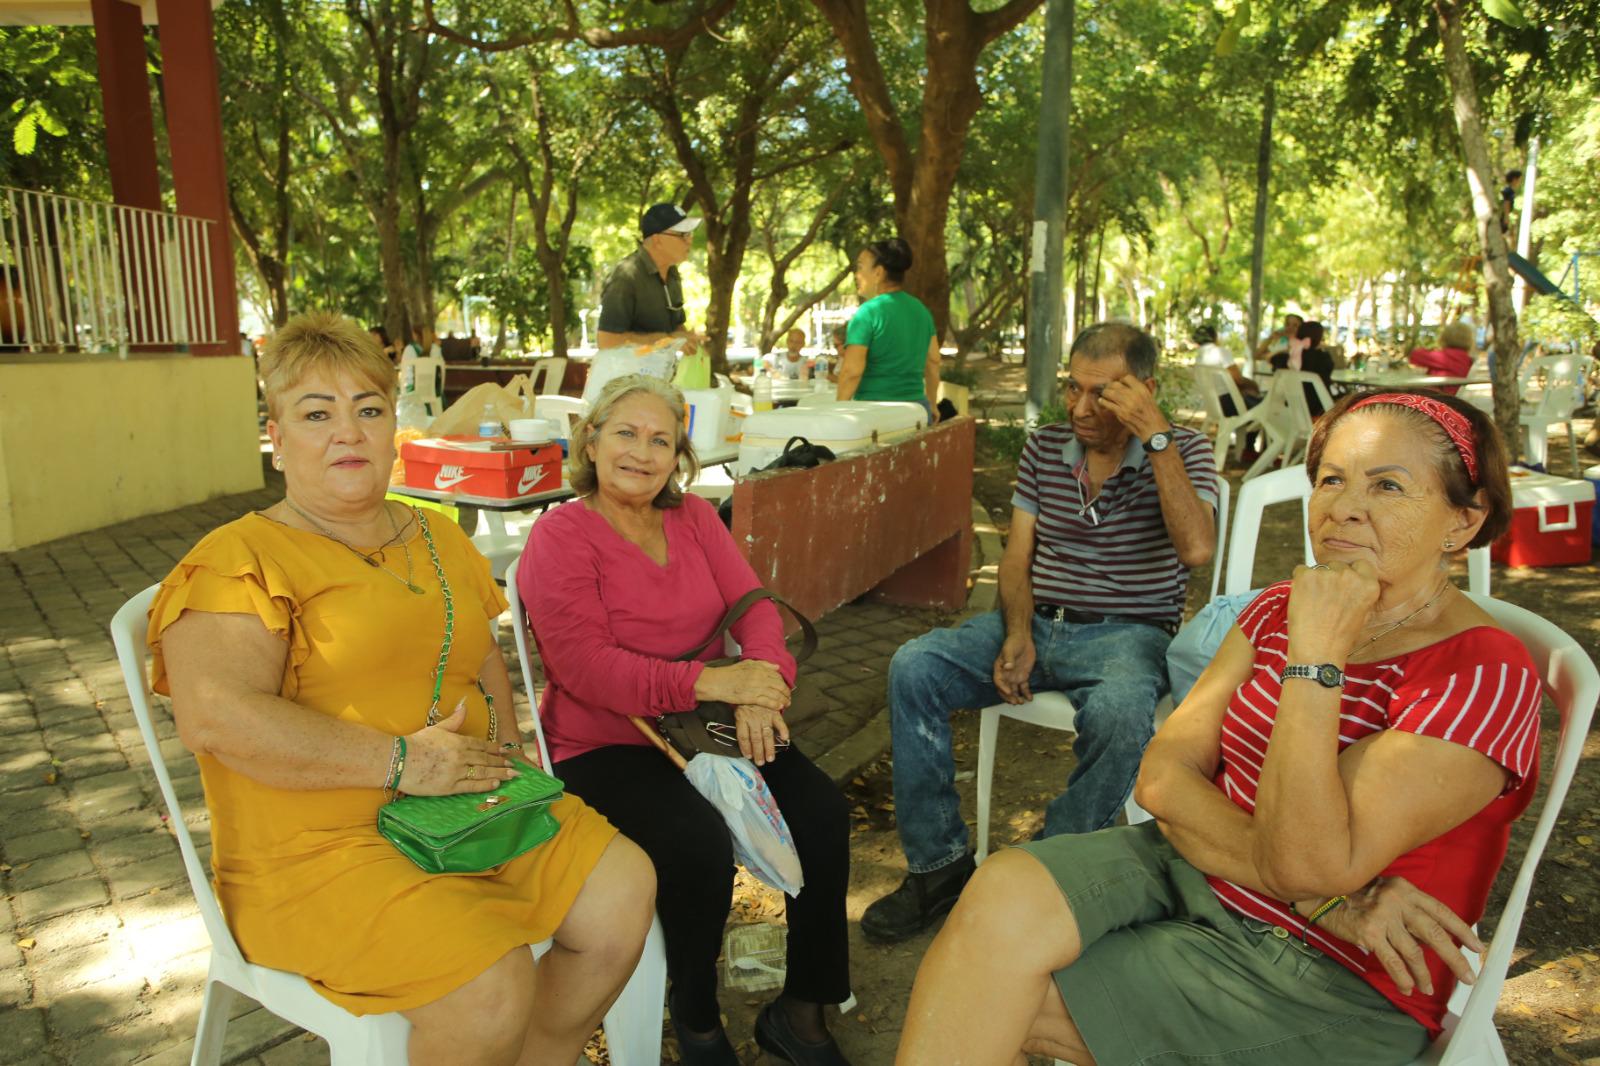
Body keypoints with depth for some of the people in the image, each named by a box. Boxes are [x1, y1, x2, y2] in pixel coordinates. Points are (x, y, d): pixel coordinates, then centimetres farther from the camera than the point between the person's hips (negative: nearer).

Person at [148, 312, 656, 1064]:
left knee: (624, 890, -5)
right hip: (316, 847, -7)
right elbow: (214, 717, -23)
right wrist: (400, 761, -22)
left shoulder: (437, 539, 14)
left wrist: (504, 754, 3)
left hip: (467, 806, 7)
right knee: (492, 980, -27)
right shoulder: (242, 559, -10)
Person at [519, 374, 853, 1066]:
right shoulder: (560, 535, -8)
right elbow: (583, 666, -19)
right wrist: (707, 682, -27)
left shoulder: (695, 517, 10)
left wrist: (763, 680, -20)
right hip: (601, 745, -5)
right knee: (699, 842, -29)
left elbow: (752, 605, 2)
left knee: (822, 812, -14)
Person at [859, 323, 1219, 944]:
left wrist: (1156, 436, -21)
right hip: (1037, 621, 4)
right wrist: (1018, 634, -11)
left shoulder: (1182, 452, -1)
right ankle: (938, 863, -9)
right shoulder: (1044, 447, 10)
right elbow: (1017, 556, 8)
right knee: (912, 669, -19)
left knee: (1118, 712, -39)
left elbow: (1196, 549, -19)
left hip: (1129, 633, -3)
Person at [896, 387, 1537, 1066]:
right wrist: (1319, 894, -18)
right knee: (1002, 895, -24)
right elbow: (1162, 776, -4)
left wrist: (1316, 656, -25)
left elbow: (1311, 862, -24)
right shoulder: (1278, 610, 5)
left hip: (1328, 979, -5)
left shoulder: (1483, 674, -14)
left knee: (997, 994, -20)